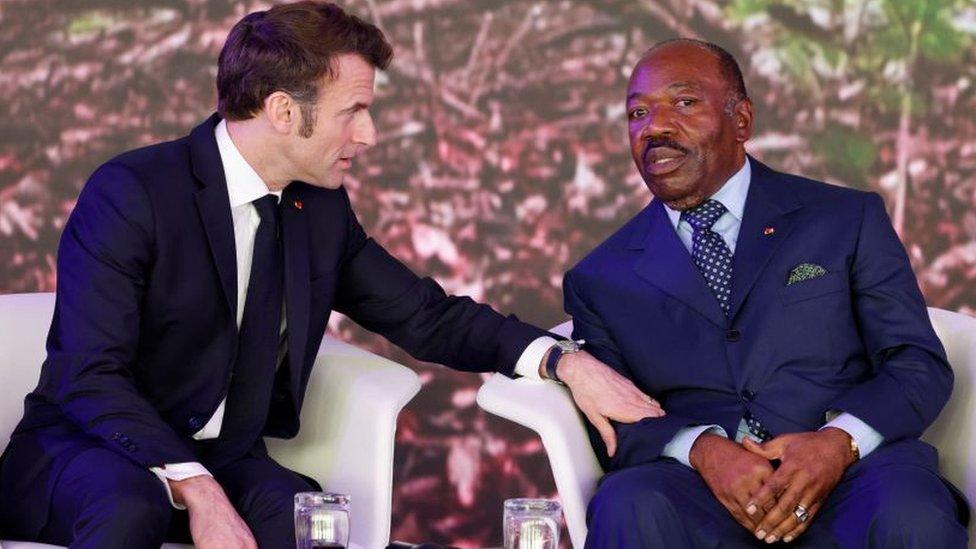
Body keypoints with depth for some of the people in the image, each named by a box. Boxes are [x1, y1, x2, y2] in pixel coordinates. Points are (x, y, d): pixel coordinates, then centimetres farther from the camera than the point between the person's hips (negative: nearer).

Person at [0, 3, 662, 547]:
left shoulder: (321, 210, 8)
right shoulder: (131, 192, -14)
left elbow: (426, 315, 15)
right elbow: (90, 376, -21)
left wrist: (561, 360, -2)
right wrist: (195, 489, -33)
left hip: (223, 460, 5)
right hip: (85, 452, -5)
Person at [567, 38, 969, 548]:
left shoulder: (848, 219, 14)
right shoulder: (598, 280, 17)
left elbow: (921, 364, 8)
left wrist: (839, 441, -13)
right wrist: (702, 449, -15)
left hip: (849, 473, 0)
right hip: (698, 492, 0)